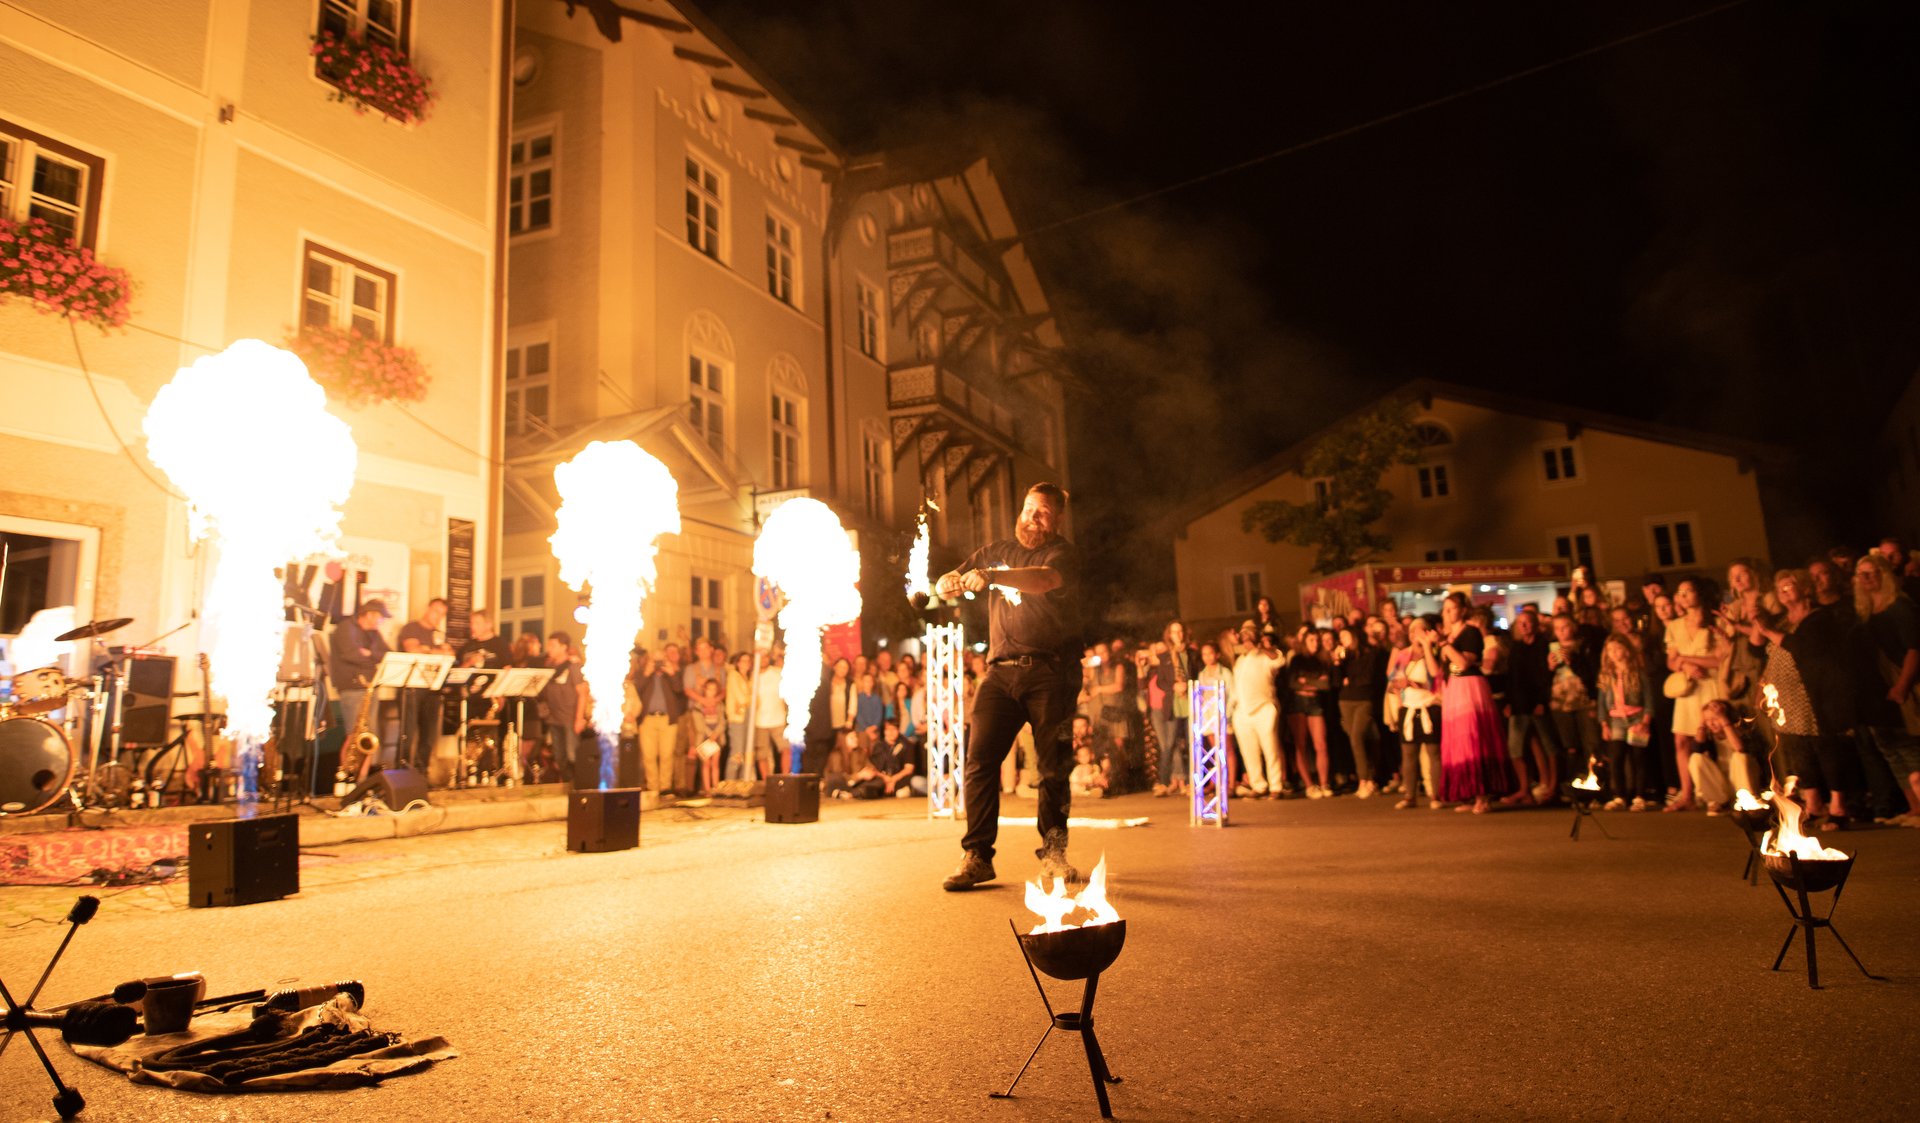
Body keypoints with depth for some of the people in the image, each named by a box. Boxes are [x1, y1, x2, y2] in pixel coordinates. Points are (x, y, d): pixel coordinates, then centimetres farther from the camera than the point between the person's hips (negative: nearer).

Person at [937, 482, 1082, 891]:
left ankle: (1053, 855, 13)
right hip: (1001, 671, 3)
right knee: (979, 758, -7)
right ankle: (977, 857, -1)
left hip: (1050, 672, -3)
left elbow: (1044, 580, -20)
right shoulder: (996, 551, 19)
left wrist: (990, 576, -34)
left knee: (1054, 765, -1)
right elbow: (946, 583, 17)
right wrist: (951, 582, -9)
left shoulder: (1063, 554, 3)